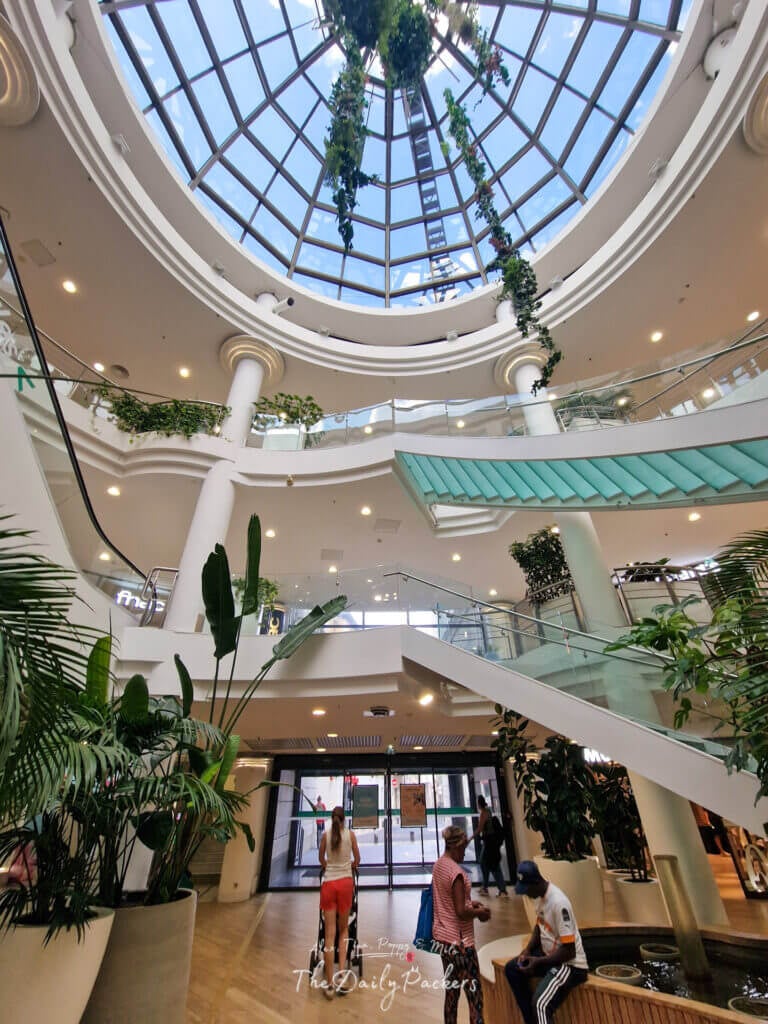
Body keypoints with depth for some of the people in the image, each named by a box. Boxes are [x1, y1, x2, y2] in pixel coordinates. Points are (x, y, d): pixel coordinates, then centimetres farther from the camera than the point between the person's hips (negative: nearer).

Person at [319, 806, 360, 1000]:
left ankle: (329, 984, 6)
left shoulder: (325, 834, 0)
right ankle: (343, 975, 7)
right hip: (345, 882, 0)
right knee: (344, 929, 17)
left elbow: (321, 859, 14)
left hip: (328, 883, 0)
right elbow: (357, 860, 6)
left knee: (329, 934, 6)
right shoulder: (350, 834, -3)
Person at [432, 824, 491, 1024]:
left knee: (451, 990, 21)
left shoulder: (438, 865, 2)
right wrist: (480, 912, -6)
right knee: (474, 994, 3)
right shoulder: (456, 872, -25)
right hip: (459, 940, -9)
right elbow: (461, 912, -23)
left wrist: (471, 903, 7)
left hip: (443, 935, 9)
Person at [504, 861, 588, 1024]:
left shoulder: (559, 903, -29)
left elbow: (569, 951, -24)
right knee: (512, 969, 6)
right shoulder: (540, 895, -3)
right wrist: (528, 949, -1)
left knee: (540, 1003, -26)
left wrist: (538, 962, -18)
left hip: (570, 964, -9)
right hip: (548, 954, 9)